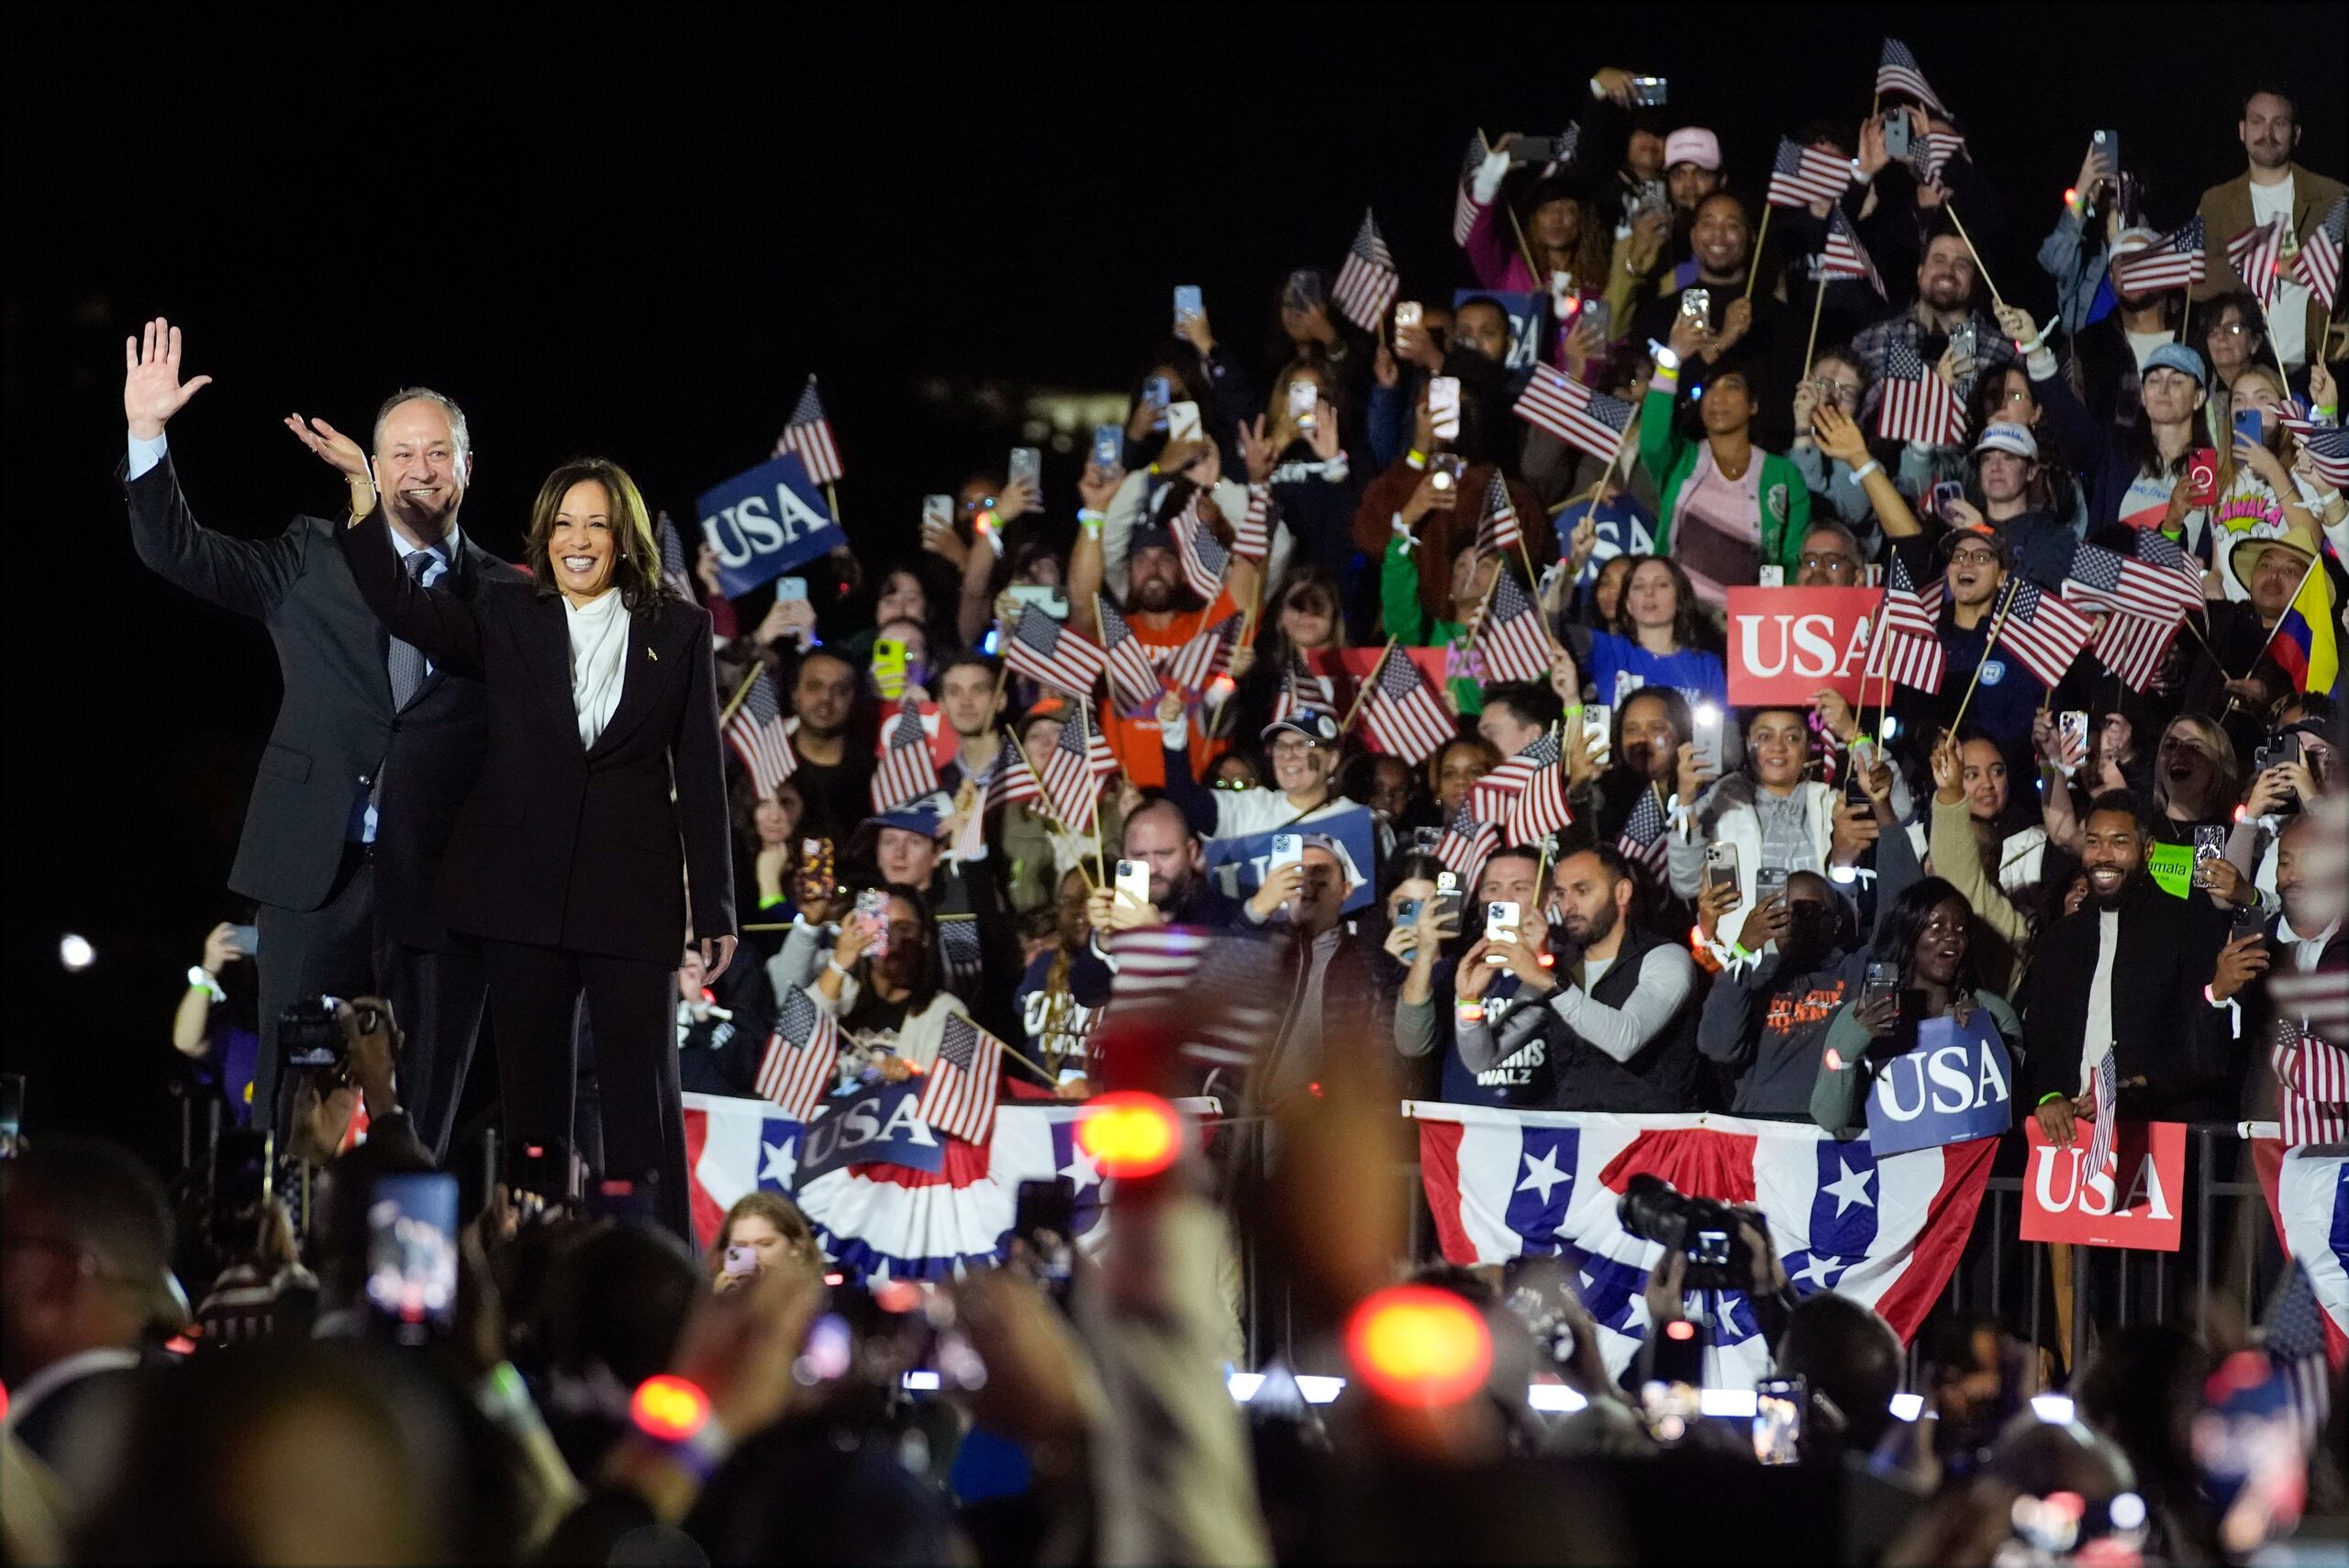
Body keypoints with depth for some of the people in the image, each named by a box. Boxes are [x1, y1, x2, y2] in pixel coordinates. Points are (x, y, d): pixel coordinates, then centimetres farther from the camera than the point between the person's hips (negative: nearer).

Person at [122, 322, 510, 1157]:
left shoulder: (506, 593, 6)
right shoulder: (314, 559, 10)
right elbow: (179, 552, 4)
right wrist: (147, 432, -10)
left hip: (436, 888, 0)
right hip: (317, 872, 0)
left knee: (421, 1127, 3)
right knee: (290, 1111, 1)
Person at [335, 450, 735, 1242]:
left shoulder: (678, 630, 5)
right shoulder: (505, 618, 7)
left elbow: (700, 775, 5)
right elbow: (399, 604, -8)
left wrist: (714, 908, 2)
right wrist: (362, 491, -20)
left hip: (632, 898, -1)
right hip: (524, 894, 1)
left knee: (642, 1098, -2)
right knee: (531, 1095, 6)